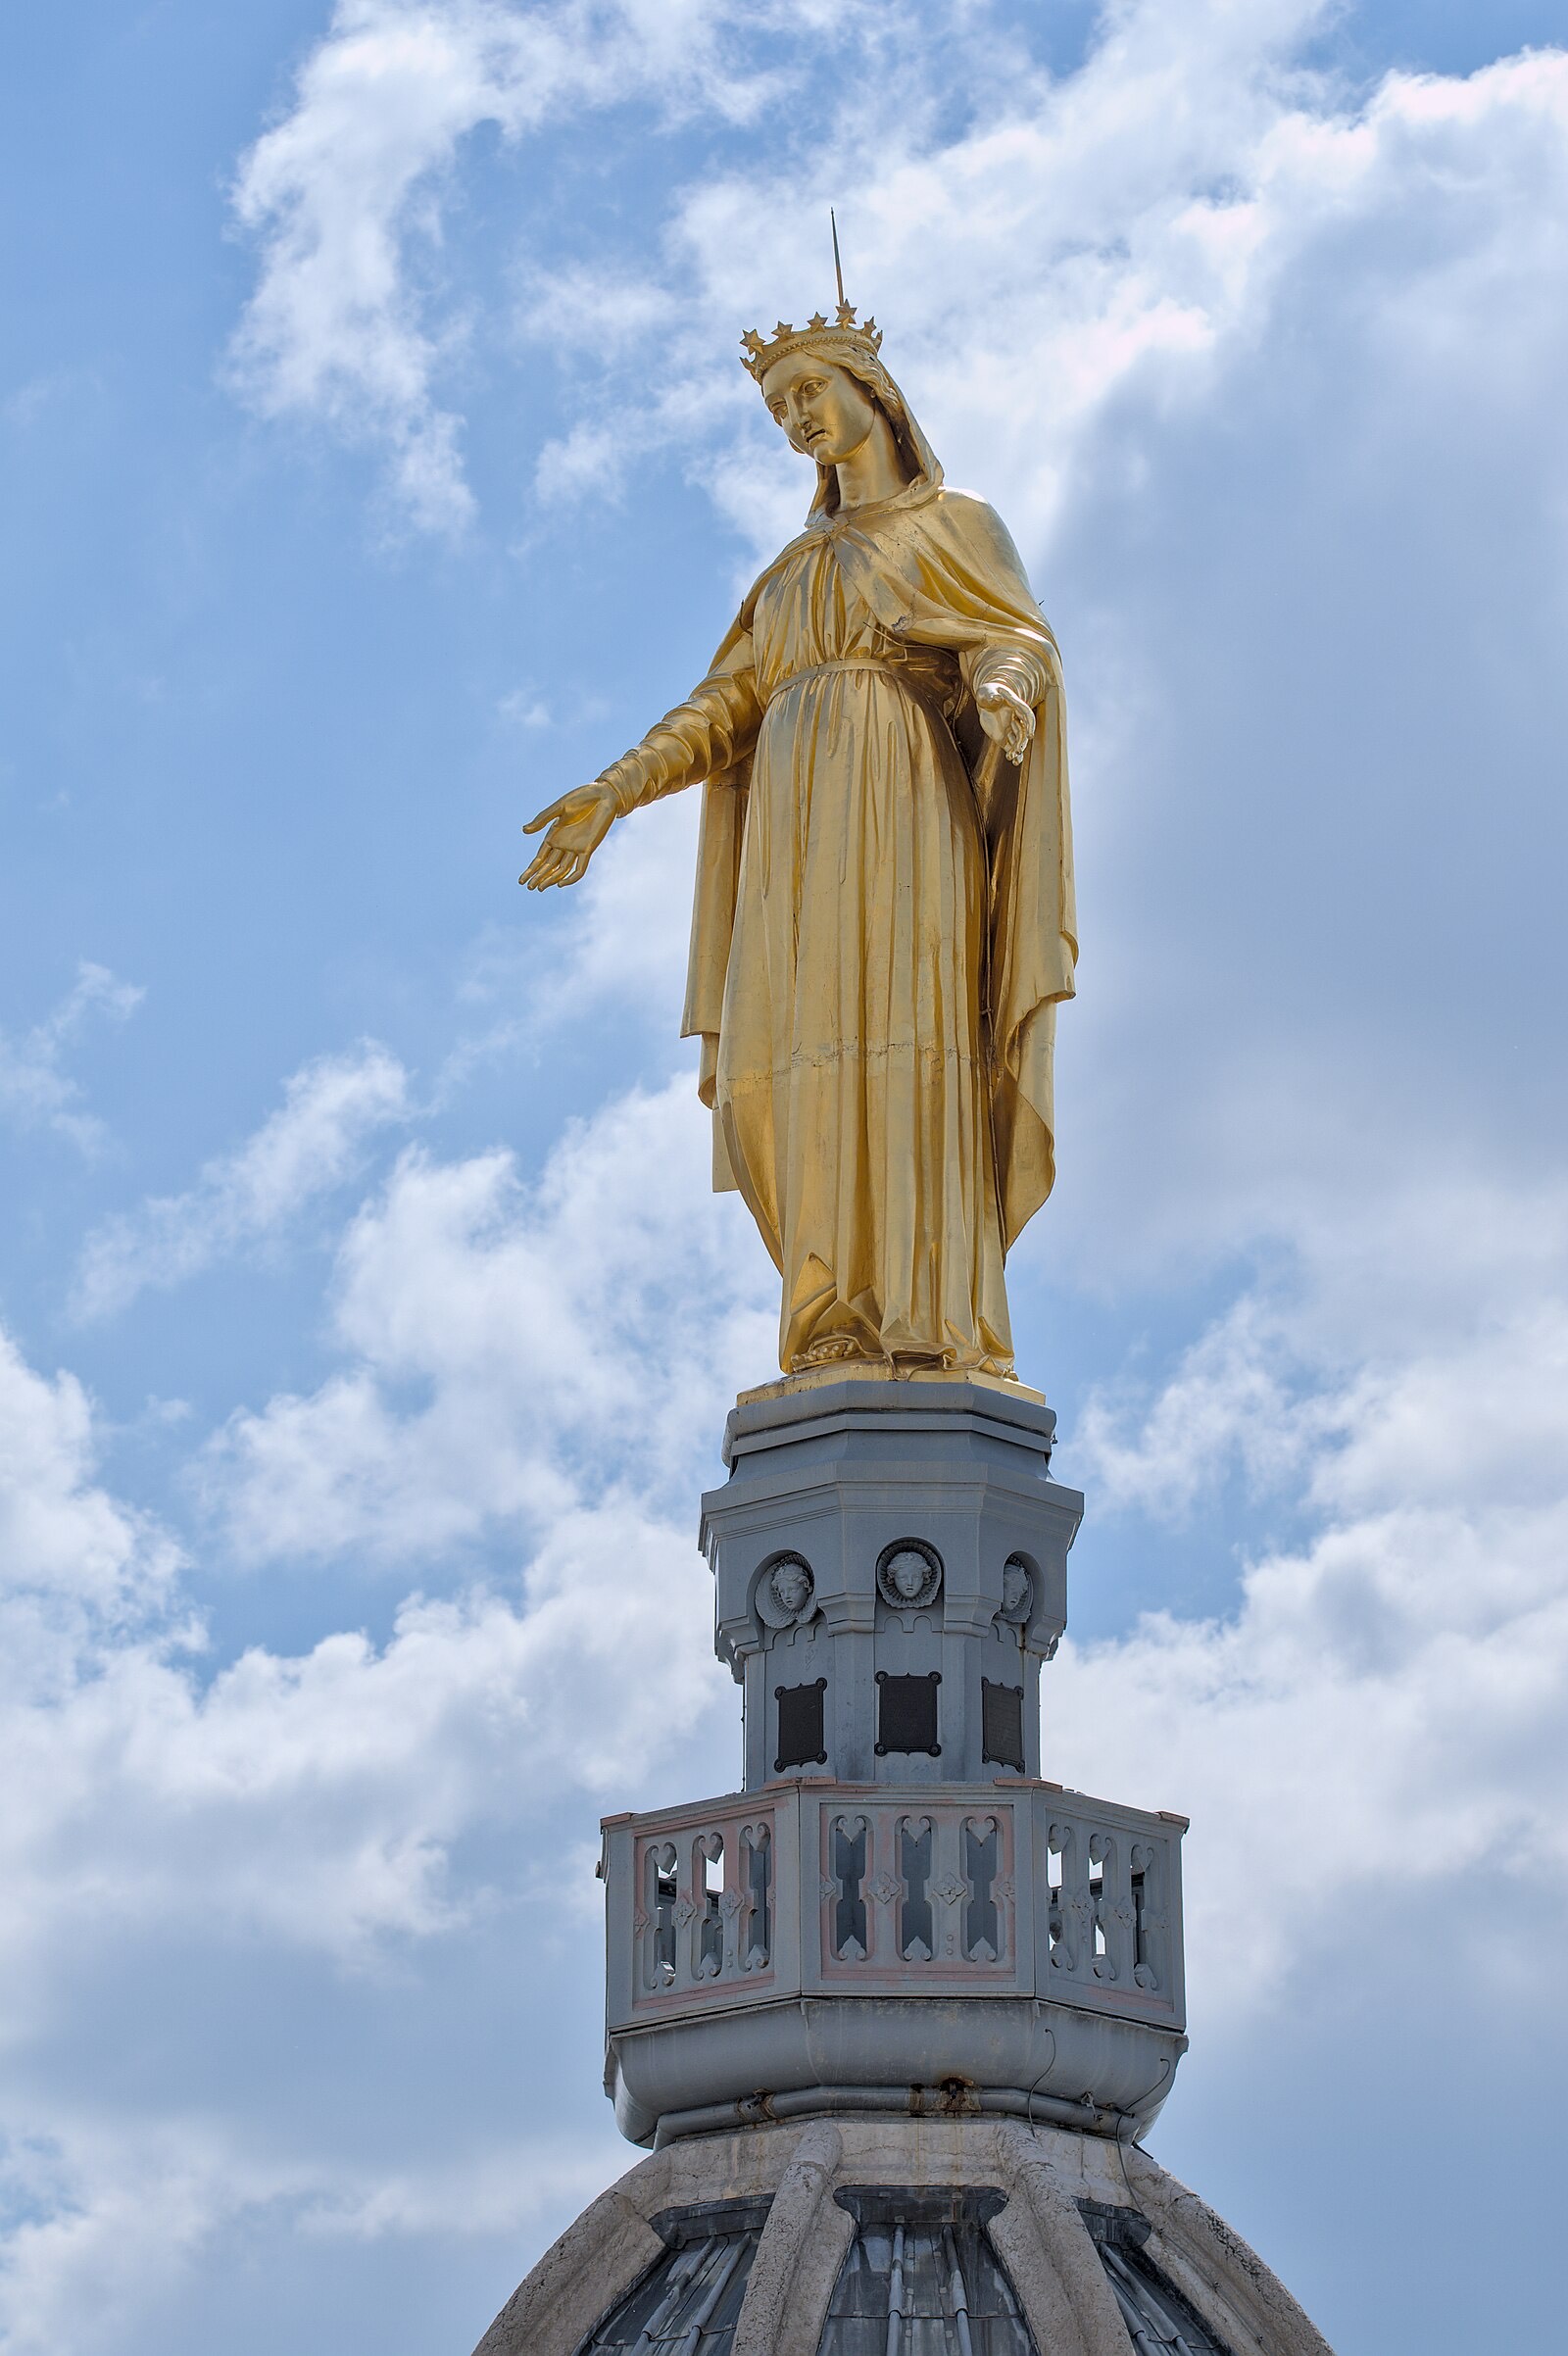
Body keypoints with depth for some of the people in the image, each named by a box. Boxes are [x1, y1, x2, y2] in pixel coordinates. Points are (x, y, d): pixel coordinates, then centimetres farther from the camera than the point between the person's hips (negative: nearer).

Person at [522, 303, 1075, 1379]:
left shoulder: (956, 523, 13)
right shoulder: (798, 566, 29)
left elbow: (1019, 640, -3)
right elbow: (727, 707, 21)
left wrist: (1004, 684, -28)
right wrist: (615, 791, 8)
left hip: (902, 801, -5)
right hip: (800, 820, 6)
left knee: (901, 1031, -20)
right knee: (809, 1070, -10)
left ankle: (936, 1324, -27)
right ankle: (854, 1327, -15)